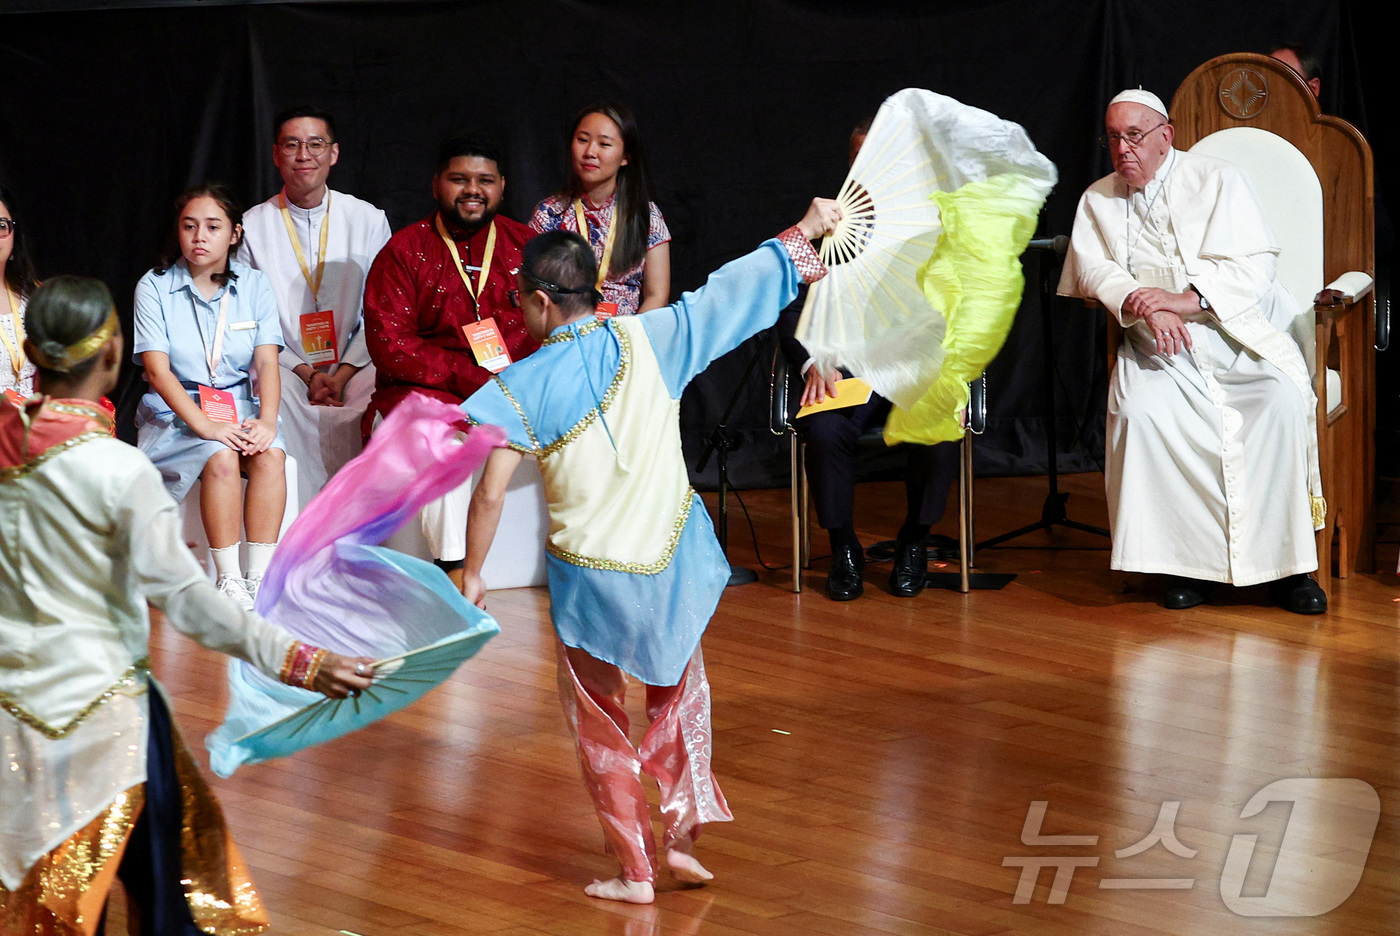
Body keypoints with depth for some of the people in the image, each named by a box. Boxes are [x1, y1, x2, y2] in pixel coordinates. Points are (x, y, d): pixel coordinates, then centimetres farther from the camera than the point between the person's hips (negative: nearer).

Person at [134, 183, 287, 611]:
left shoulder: (254, 286, 6)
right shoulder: (154, 287, -2)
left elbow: (267, 362, -2)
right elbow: (157, 369, -11)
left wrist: (266, 419, -22)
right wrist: (204, 424, -25)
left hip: (241, 406, 3)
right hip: (175, 413, -3)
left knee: (270, 455, -29)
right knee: (221, 460, -32)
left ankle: (260, 576, -28)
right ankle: (229, 581, -28)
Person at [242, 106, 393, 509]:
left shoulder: (368, 220, 8)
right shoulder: (252, 226, 6)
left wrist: (342, 374, -10)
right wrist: (306, 375, -10)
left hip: (352, 365, 1)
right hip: (284, 366, -1)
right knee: (280, 399, -35)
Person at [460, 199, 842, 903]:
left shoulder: (525, 385, -12)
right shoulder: (648, 340, -7)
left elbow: (490, 494, -16)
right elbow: (734, 287, 1)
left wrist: (471, 575, -4)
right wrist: (807, 230, 13)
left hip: (590, 575, -3)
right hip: (673, 564, 3)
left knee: (599, 726, 14)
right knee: (679, 695, 26)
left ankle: (634, 870, 17)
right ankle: (682, 835, 21)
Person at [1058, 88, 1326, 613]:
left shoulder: (1219, 182, 5)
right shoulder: (1098, 200, 14)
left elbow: (1254, 265, -6)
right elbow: (1092, 269, 0)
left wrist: (1189, 300, -21)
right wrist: (1143, 305, -20)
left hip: (1243, 337, -1)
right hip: (1161, 352, 2)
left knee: (1283, 400, -30)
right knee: (1140, 410, -31)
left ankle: (1285, 565, -23)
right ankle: (1186, 560, -23)